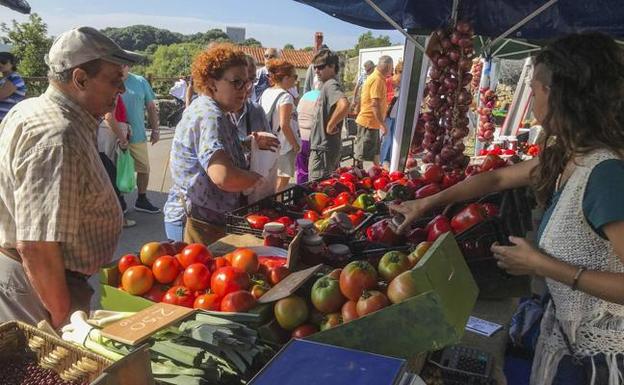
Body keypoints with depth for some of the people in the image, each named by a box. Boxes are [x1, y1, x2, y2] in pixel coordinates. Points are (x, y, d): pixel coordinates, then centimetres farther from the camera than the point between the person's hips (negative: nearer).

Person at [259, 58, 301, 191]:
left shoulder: (266, 93, 5)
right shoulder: (285, 97, -18)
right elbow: (284, 125, -22)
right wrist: (295, 145, -13)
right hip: (284, 146, -8)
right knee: (282, 181, 4)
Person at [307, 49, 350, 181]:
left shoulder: (331, 85, -16)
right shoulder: (327, 85, 14)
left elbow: (344, 105, -36)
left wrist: (330, 126, -24)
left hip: (323, 148, -10)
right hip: (326, 146, 10)